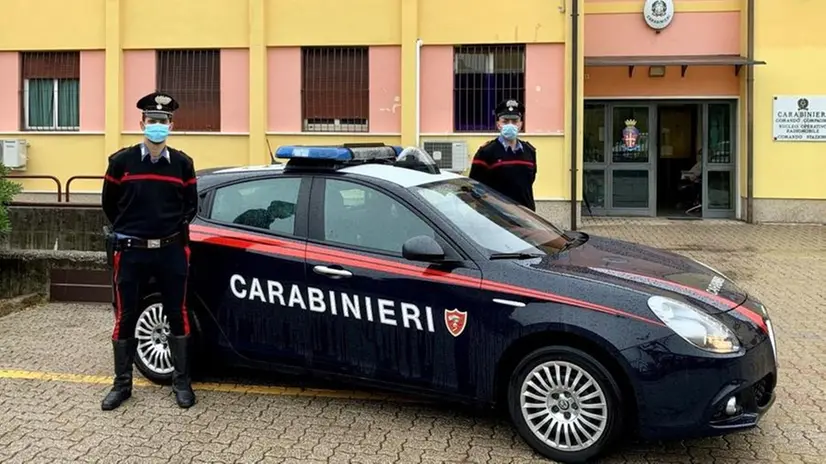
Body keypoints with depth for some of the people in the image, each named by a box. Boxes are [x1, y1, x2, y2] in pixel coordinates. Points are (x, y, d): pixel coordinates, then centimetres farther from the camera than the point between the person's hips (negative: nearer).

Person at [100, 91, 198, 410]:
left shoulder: (182, 163, 3)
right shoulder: (122, 161, -2)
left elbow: (191, 204, 14)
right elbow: (109, 203, 8)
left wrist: (177, 230, 6)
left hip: (171, 251, 1)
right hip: (130, 251, -1)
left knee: (177, 315, 7)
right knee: (125, 318, 5)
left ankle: (181, 381, 20)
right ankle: (122, 384, 19)